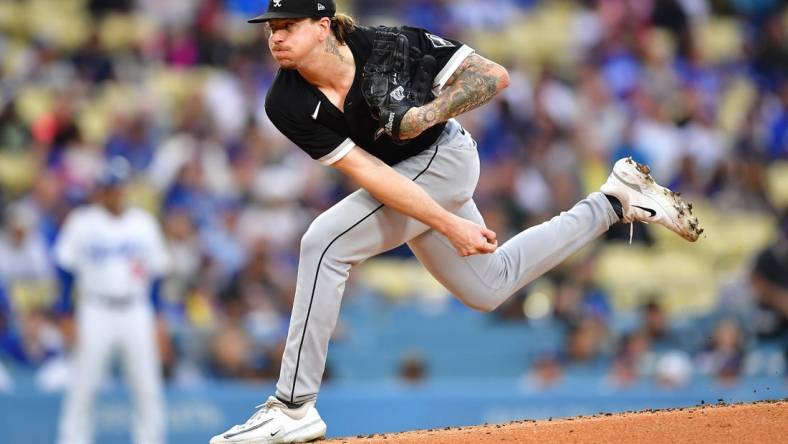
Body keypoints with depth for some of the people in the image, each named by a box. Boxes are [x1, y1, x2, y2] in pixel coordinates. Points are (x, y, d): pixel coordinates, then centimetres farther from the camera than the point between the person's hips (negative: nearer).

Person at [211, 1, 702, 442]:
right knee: (488, 287, 20)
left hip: (442, 157, -6)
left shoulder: (388, 49, -29)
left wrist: (428, 114, -35)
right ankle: (615, 201, 35)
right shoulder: (287, 104, -20)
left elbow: (495, 76, -22)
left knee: (325, 243, -25)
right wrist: (448, 224, -29)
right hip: (399, 181, 6)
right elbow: (365, 171, -23)